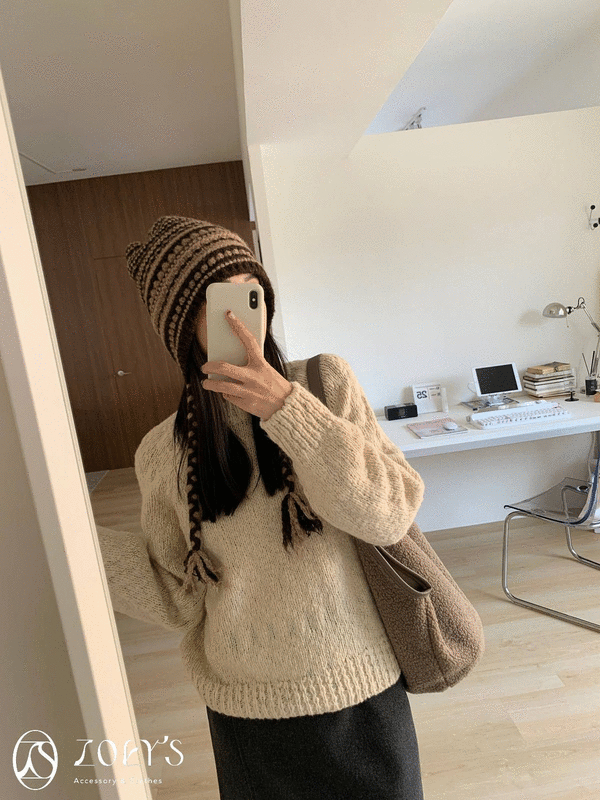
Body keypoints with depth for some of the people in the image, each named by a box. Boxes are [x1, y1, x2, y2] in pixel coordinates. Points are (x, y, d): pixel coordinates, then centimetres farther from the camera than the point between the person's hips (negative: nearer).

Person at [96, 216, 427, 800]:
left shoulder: (325, 381, -11)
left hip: (358, 688, 0)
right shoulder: (163, 452, -7)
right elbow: (180, 598, -4)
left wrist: (288, 410, -27)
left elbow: (390, 514, -18)